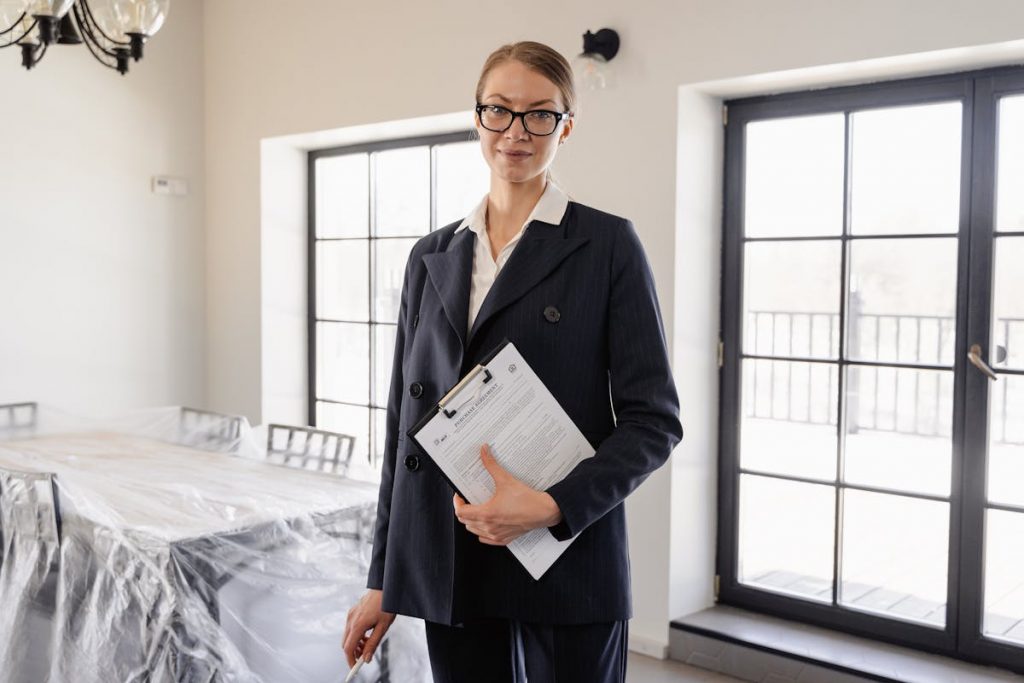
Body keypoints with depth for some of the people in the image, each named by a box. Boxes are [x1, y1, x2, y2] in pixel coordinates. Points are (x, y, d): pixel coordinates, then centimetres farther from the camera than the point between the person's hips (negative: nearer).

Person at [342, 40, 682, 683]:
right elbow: (407, 418, 10)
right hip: (450, 569, 4)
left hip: (568, 563, -3)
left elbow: (655, 419, -5)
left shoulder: (608, 245, -3)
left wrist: (555, 505, -20)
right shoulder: (432, 257, 9)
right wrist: (384, 579, 10)